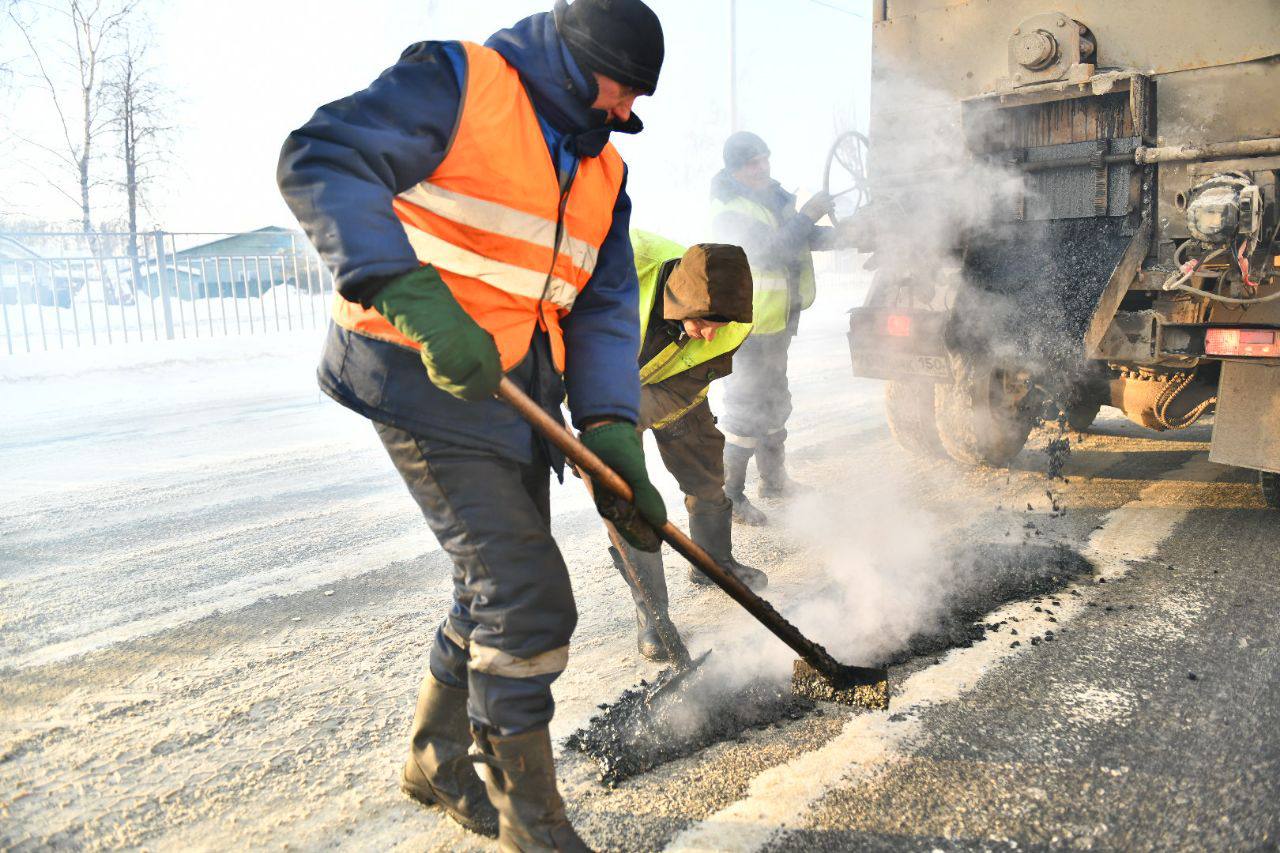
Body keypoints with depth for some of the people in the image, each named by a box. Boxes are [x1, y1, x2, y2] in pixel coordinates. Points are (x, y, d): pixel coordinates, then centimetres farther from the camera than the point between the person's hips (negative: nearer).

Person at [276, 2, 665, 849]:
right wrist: (419, 300, -33)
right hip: (423, 379, -8)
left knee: (499, 592, 17)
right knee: (529, 602, -10)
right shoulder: (455, 81, -8)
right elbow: (320, 161, -20)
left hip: (514, 394, 8)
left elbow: (604, 311, 7)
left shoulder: (602, 172, 13)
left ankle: (438, 759, 42)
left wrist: (614, 437, -7)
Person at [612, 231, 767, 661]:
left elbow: (674, 397, -29)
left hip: (672, 389, 3)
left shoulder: (732, 331, -32)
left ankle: (713, 563, 39)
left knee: (706, 473, 12)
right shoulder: (631, 261, -41)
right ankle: (650, 608, 2)